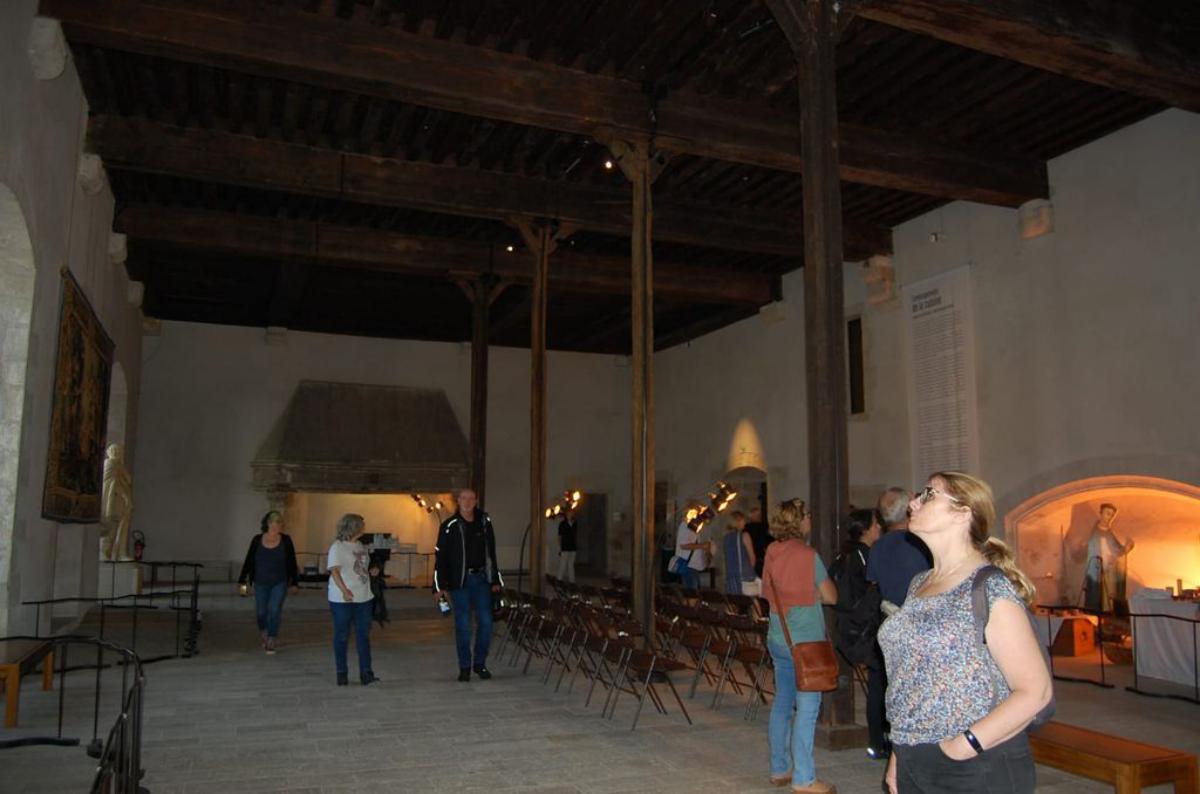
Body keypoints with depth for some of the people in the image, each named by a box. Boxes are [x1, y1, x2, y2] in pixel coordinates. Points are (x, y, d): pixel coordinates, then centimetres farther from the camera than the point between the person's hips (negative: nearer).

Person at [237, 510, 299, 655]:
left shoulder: (285, 540, -5)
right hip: (261, 584, 1)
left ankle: (271, 643, 0)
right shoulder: (257, 540, -4)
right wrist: (242, 580, 0)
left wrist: (295, 582, 1)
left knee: (274, 610, -9)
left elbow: (292, 563, 0)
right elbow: (248, 561, 1)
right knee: (261, 612, 10)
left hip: (280, 583, -1)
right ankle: (264, 636, 38)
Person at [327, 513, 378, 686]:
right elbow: (334, 571, -17)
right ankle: (341, 673, 16)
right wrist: (344, 590, -30)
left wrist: (371, 572, 2)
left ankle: (366, 674, 5)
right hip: (342, 599, -6)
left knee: (364, 635, 3)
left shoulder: (360, 545, 13)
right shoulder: (337, 547, -9)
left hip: (363, 598, 6)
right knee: (342, 636, 5)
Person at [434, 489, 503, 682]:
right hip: (459, 580, -3)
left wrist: (495, 580, 14)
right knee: (462, 624, 0)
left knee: (486, 622, 2)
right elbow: (440, 556, -4)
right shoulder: (450, 526, -5)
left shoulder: (484, 522, 7)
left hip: (481, 579, 3)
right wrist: (440, 586, -8)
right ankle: (464, 667, 12)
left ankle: (480, 663, 17)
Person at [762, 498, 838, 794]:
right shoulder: (808, 555, -16)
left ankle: (779, 769, 23)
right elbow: (831, 596, -9)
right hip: (804, 641, -7)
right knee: (806, 708, -2)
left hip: (777, 637, 7)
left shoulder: (772, 553, 5)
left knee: (782, 703, 15)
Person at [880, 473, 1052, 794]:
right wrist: (898, 754, 12)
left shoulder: (990, 589, -14)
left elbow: (1035, 690, -16)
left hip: (977, 767, -6)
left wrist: (965, 745, -22)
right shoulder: (920, 584, 8)